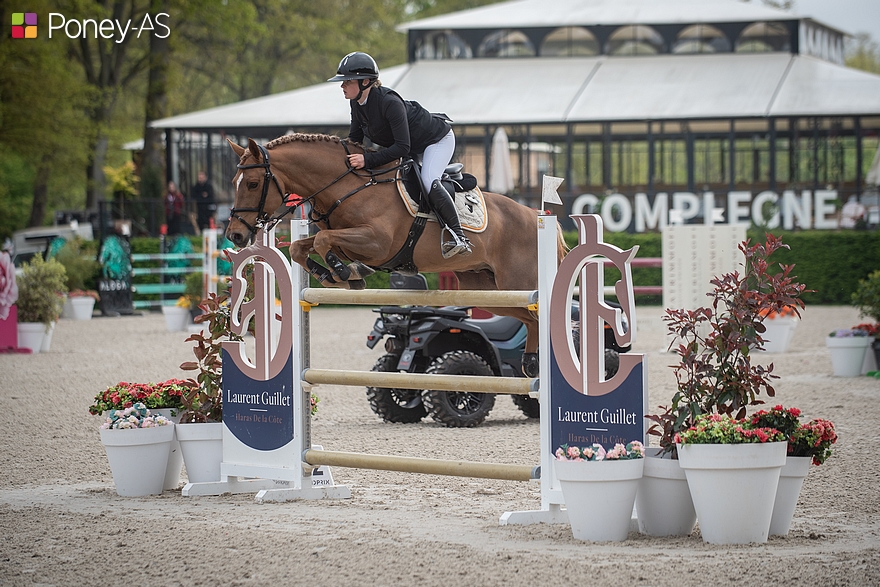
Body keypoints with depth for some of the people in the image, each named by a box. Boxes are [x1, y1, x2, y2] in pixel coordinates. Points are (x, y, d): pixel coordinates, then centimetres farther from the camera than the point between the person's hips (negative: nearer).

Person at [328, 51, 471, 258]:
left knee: (428, 181, -30)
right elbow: (354, 139, 1)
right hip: (413, 148, 10)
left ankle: (458, 237, -28)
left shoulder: (389, 102, -36)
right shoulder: (356, 103, -11)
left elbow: (402, 148, -38)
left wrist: (367, 160, -43)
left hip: (437, 140, -10)